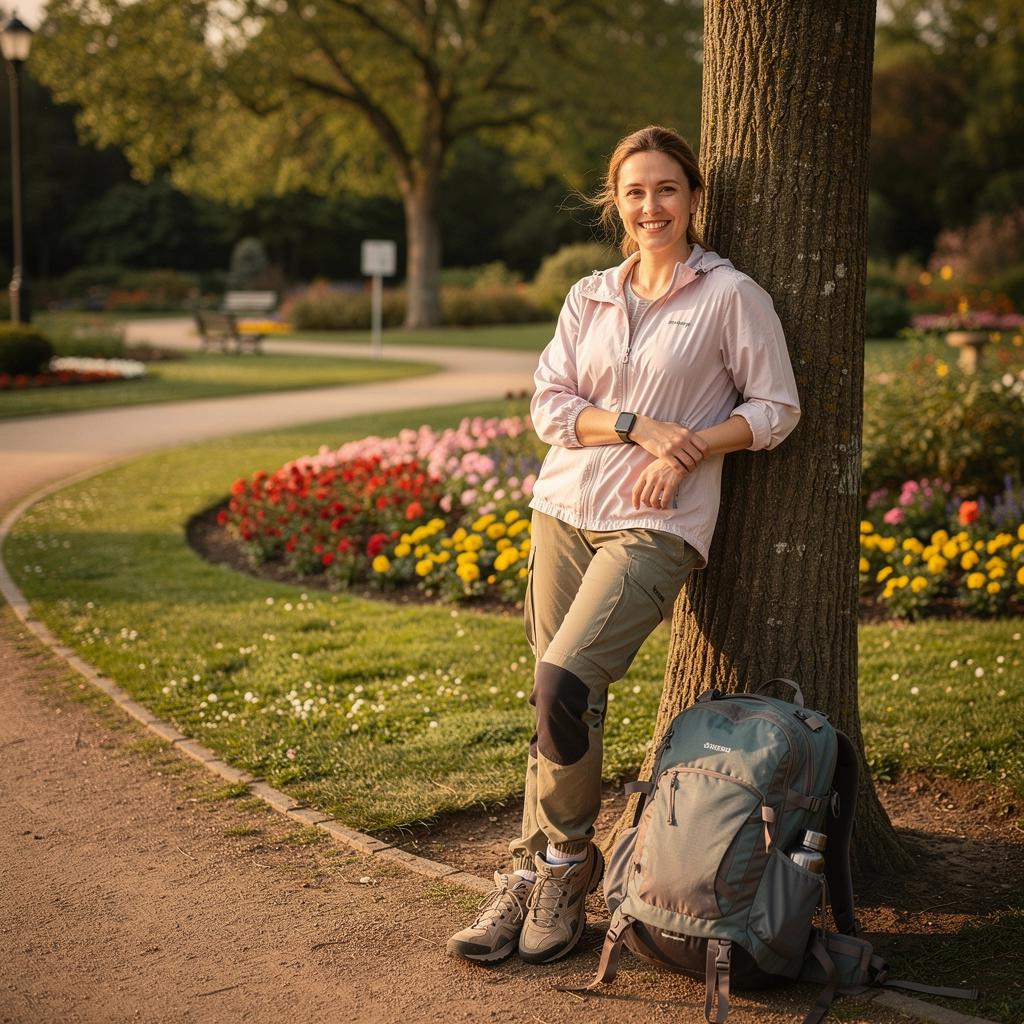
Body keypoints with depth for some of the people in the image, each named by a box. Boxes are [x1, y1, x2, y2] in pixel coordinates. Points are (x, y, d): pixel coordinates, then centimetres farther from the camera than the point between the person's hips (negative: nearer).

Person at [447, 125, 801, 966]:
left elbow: (775, 409, 1)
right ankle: (532, 876, 13)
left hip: (656, 526, -4)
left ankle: (568, 862, 2)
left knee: (564, 683, -20)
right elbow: (549, 406, 6)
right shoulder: (588, 297, 13)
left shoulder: (731, 294, 0)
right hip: (565, 511, 5)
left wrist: (687, 447, -12)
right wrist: (635, 426, -10)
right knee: (560, 703, 2)